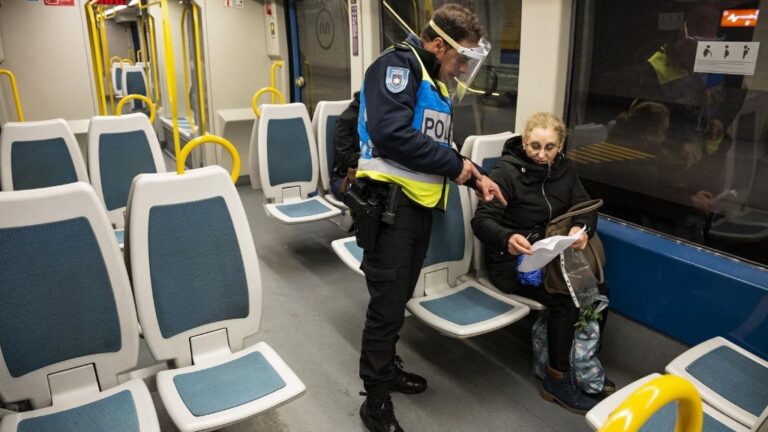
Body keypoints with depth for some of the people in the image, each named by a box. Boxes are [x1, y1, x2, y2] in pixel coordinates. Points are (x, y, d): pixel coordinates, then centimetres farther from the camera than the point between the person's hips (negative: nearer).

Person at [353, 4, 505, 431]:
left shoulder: (437, 82, 18)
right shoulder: (398, 65, -11)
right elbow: (391, 134, -25)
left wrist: (475, 176, 11)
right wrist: (455, 164, -15)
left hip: (419, 204, 9)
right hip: (389, 202, -9)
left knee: (399, 297, 18)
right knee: (387, 303, -2)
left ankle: (386, 367, 37)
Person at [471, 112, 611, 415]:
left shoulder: (563, 168, 5)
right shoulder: (507, 171, -14)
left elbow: (586, 207, 1)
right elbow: (482, 220, -21)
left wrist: (582, 228, -24)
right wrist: (507, 239, -42)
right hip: (510, 260, -6)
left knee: (596, 289, -14)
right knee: (566, 300, -24)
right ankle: (556, 382, -5)